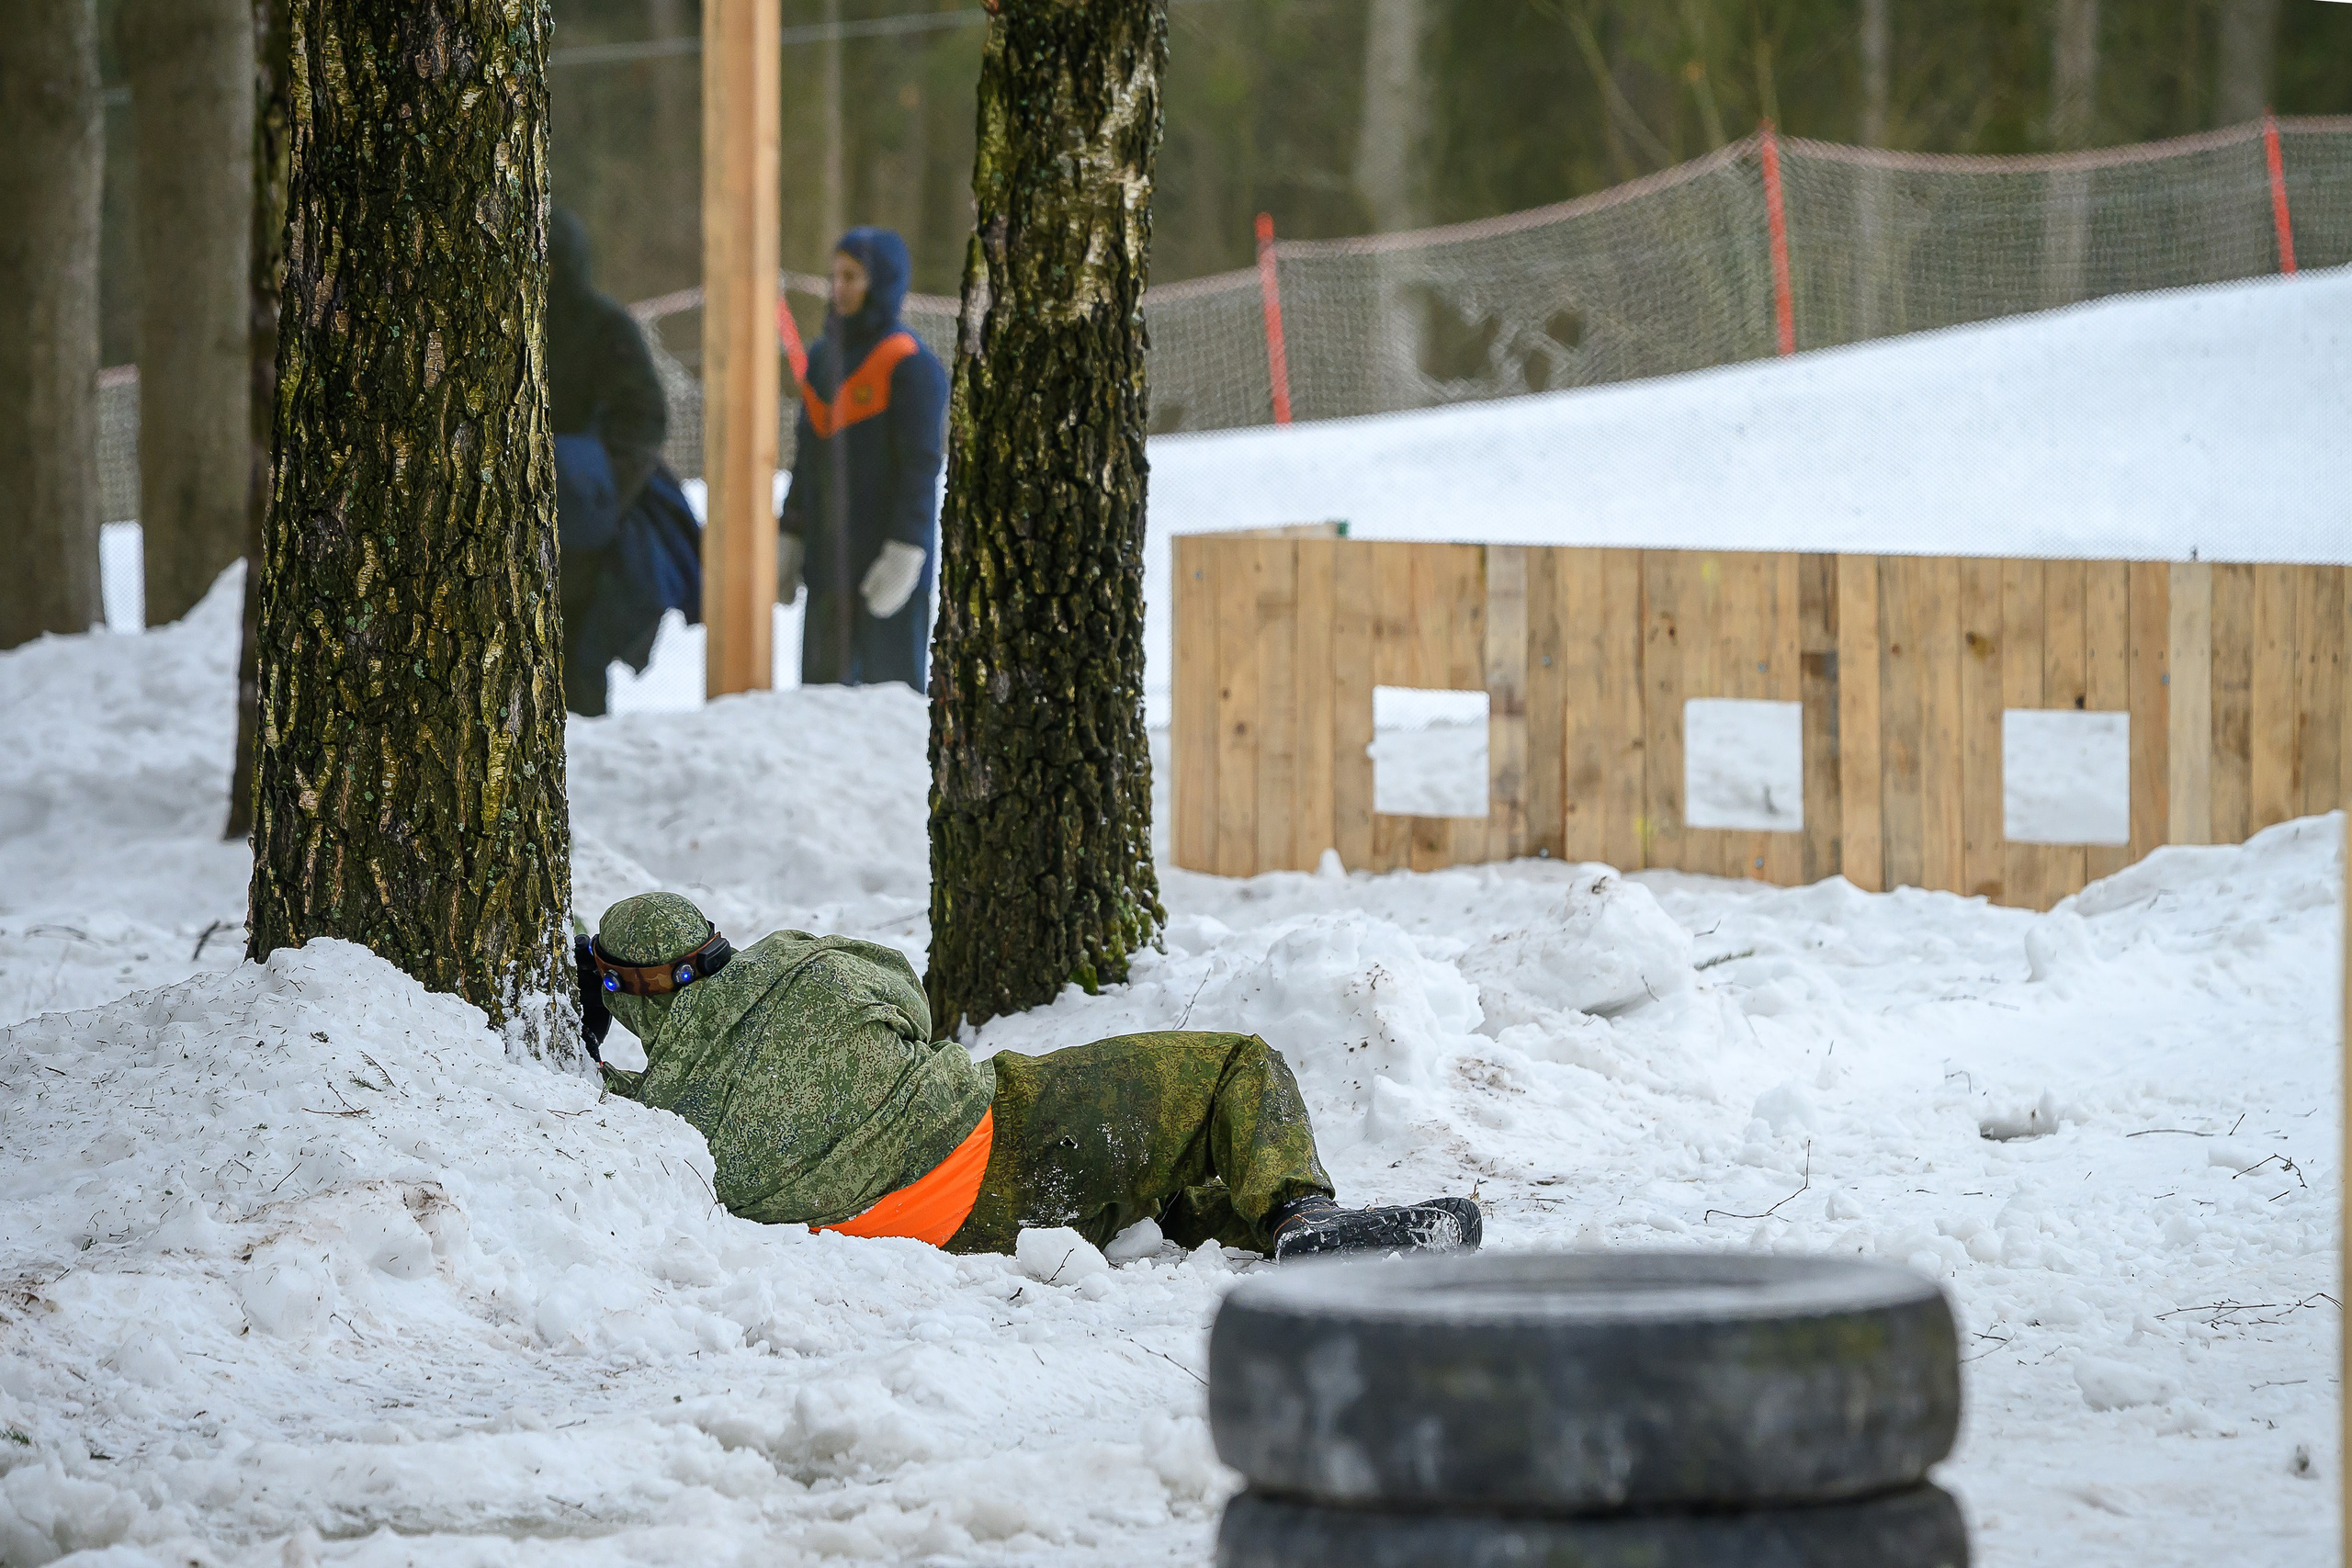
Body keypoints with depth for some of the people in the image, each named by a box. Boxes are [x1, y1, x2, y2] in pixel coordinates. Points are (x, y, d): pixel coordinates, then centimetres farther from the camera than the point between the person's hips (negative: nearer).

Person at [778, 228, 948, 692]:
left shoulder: (911, 365, -9)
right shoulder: (823, 358, 14)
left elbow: (921, 466, -13)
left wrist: (904, 554, -18)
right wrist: (789, 540, 15)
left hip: (888, 562, -7)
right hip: (829, 562, 7)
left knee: (892, 686, -4)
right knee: (822, 687, 5)